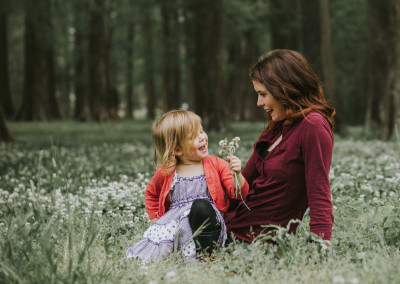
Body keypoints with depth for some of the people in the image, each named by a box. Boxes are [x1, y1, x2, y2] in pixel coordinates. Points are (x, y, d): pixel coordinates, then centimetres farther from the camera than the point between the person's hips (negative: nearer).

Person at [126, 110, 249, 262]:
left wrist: (237, 174, -15)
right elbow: (151, 193, 30)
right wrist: (155, 220, 18)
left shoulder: (216, 165, 8)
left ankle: (203, 253, -28)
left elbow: (240, 193, 5)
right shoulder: (166, 172, 10)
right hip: (175, 223, 1)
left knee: (201, 206, -35)